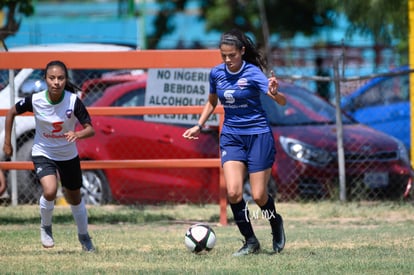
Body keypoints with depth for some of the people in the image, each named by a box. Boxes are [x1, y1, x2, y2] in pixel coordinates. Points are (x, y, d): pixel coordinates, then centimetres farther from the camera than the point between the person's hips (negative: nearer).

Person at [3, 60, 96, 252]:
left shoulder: (73, 101, -23)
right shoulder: (35, 100, -21)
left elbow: (90, 129, -24)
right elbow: (11, 113, -2)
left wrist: (78, 134, -46)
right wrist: (7, 142, 0)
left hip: (68, 155, 1)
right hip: (43, 154, -1)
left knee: (74, 198, 16)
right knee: (50, 191, -26)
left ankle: (84, 236, 42)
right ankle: (45, 227, 4)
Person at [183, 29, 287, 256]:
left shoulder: (253, 73, -13)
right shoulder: (216, 73, 1)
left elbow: (282, 102, -21)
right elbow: (211, 102, 20)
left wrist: (274, 93, -43)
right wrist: (199, 126, 10)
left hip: (258, 135, -4)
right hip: (231, 136, 4)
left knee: (259, 196, -4)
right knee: (233, 192, -14)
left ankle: (276, 223, 29)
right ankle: (250, 241, 0)